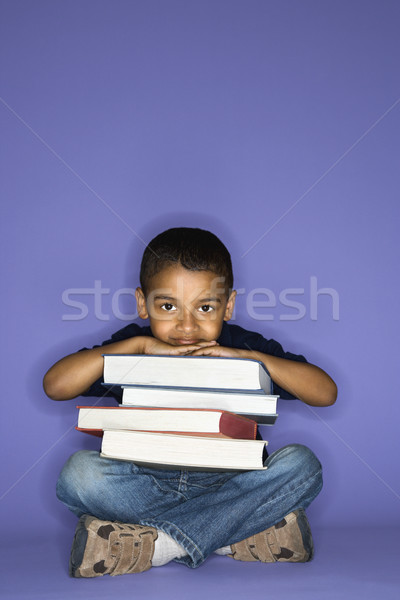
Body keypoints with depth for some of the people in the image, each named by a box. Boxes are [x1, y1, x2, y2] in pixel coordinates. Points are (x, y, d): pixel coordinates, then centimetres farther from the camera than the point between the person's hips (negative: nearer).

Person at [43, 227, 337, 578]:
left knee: (300, 464, -24)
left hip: (229, 488, 0)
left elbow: (326, 393, -8)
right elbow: (55, 386, -15)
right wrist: (139, 345, -20)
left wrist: (251, 359, -20)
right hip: (146, 488, 0)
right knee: (80, 470, -26)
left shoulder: (242, 347, -1)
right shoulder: (132, 349, -1)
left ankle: (156, 543, -27)